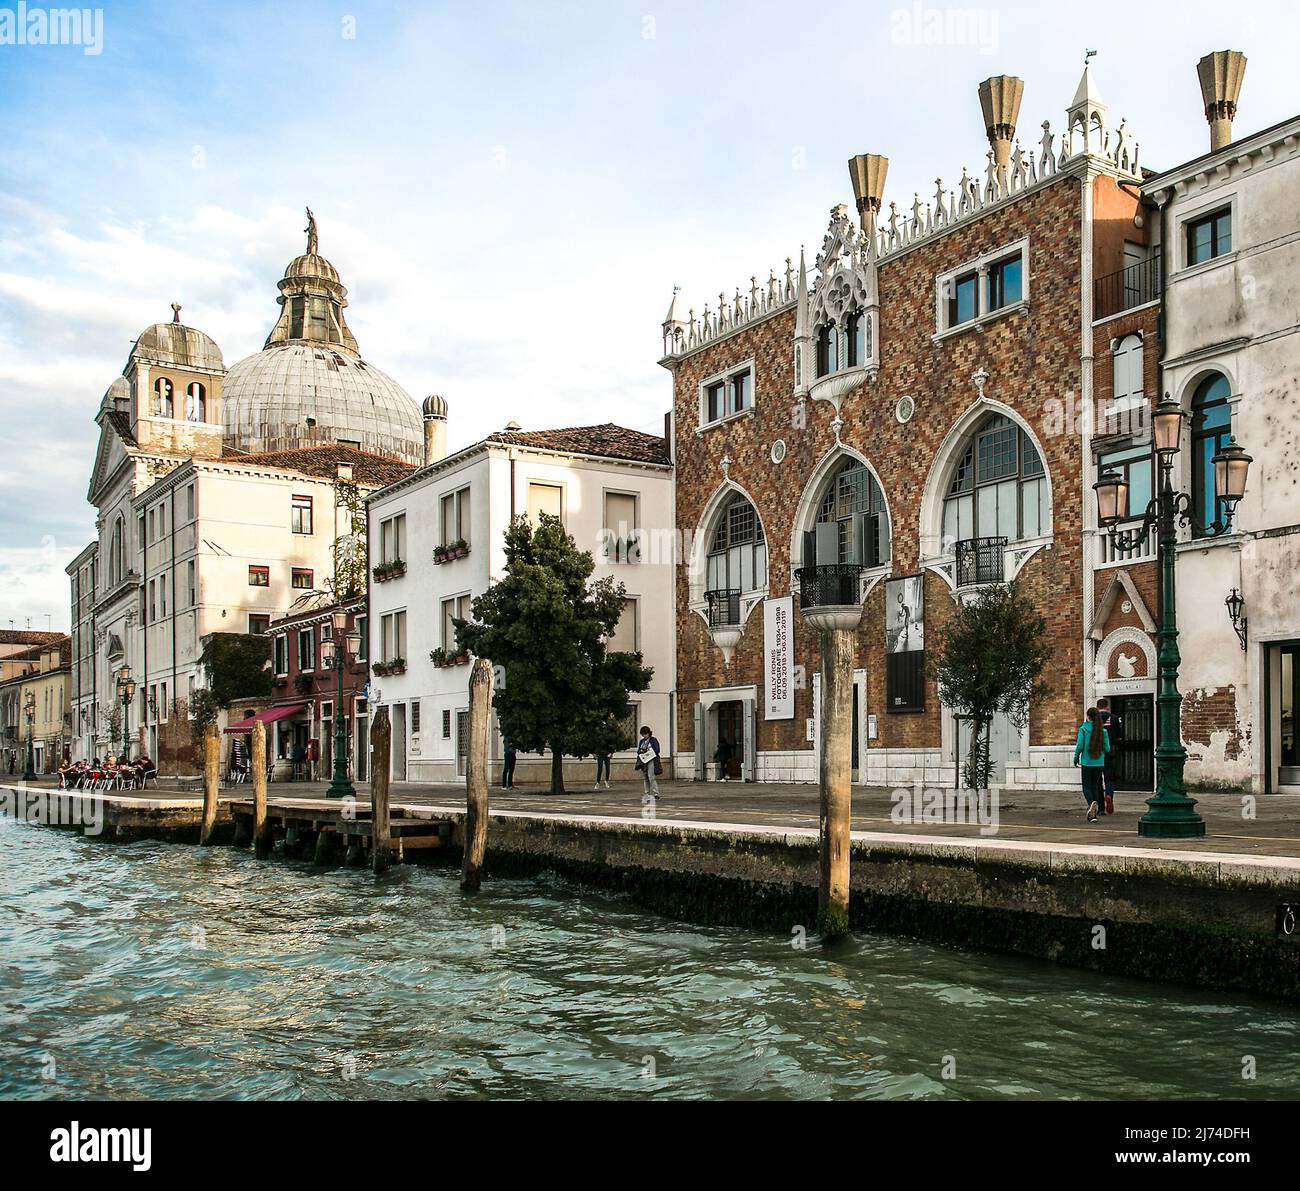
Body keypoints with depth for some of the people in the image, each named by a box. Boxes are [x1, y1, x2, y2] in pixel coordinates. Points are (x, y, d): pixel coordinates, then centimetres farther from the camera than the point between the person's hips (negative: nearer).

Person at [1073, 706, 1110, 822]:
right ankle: (1093, 813, 13)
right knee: (1095, 786, 13)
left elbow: (1079, 746, -11)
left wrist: (1076, 759, 4)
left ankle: (1091, 803, -25)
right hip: (1099, 763, 3)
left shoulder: (1083, 729, -8)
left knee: (1087, 787, 5)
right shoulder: (1103, 731, -1)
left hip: (1087, 762, -3)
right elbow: (1107, 749, 0)